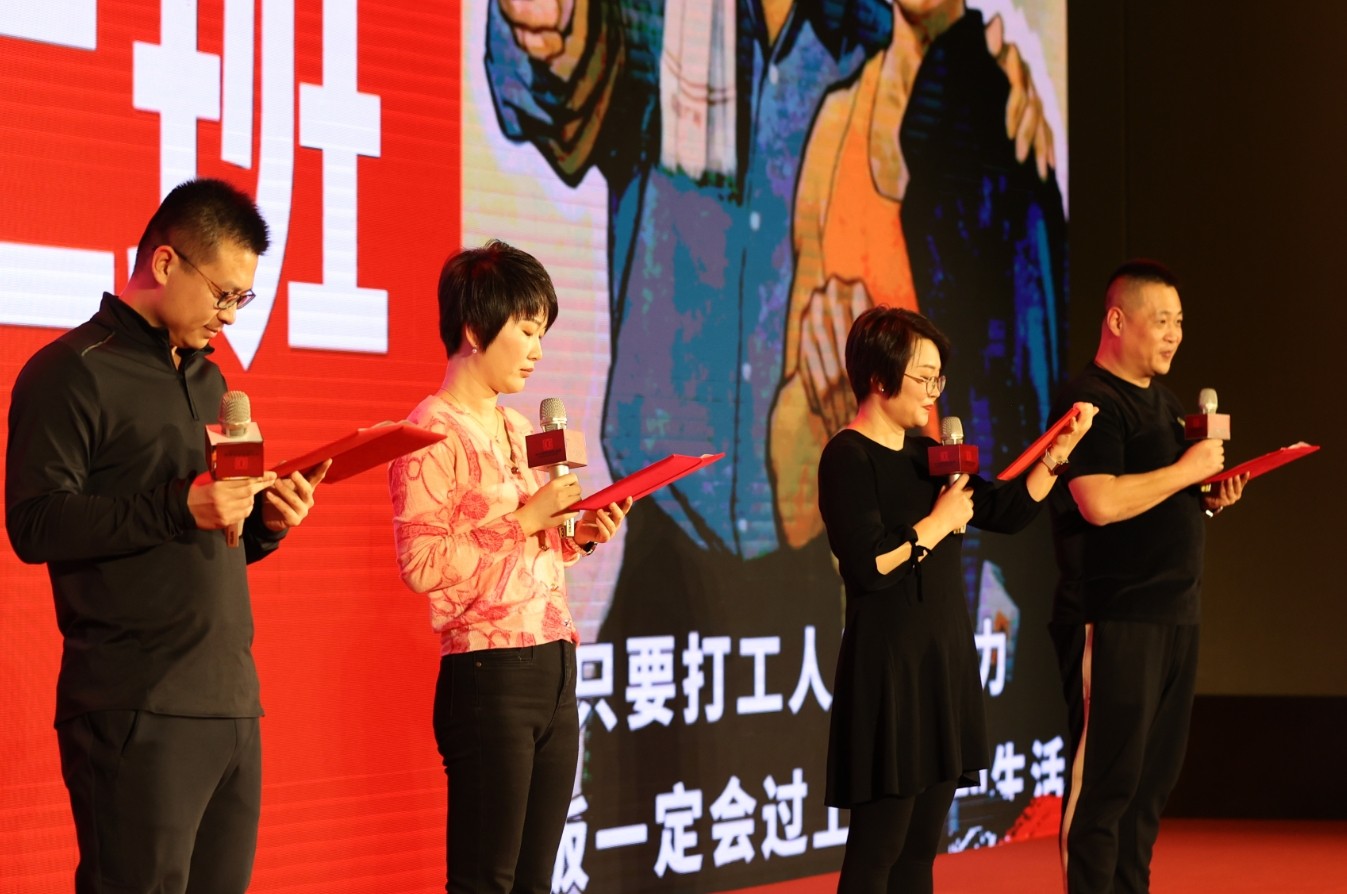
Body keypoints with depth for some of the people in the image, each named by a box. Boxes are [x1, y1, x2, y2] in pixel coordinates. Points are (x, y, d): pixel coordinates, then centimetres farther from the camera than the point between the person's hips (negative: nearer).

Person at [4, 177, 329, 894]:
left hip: (232, 702, 8)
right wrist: (179, 508, -21)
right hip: (137, 714, -8)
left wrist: (264, 522, 6)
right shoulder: (72, 372, -3)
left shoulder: (208, 381, 23)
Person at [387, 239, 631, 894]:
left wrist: (579, 536, 6)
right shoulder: (433, 433, -8)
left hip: (554, 670, 8)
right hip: (489, 674, -8)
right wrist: (527, 518, -15)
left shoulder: (516, 429, 17)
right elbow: (422, 565, -17)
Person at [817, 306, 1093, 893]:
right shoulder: (847, 458, -11)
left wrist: (1060, 451, 5)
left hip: (945, 657, 9)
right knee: (878, 845, -6)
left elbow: (1007, 512, 16)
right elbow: (865, 565, -22)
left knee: (920, 845, 11)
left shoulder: (924, 454, 13)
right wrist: (939, 522, -12)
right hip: (890, 662, -8)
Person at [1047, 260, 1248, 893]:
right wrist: (1187, 471, -15)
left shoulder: (1163, 401, 19)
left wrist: (1210, 499, 8)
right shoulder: (1091, 401, -11)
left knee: (1154, 775, 10)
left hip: (1174, 615, 9)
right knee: (1105, 778, -7)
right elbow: (1101, 502, -24)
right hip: (1113, 620, -9)